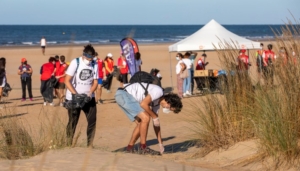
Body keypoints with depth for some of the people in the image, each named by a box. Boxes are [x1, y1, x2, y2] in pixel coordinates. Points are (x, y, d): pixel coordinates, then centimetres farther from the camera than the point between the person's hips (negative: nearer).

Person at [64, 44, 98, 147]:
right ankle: (68, 144, 11)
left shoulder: (94, 65, 0)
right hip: (73, 98, -4)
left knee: (92, 120, -1)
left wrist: (89, 94, -15)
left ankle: (90, 144, 9)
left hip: (88, 97, 4)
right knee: (73, 121, 0)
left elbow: (95, 82, 3)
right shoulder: (75, 63, -11)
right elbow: (67, 81, -12)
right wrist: (76, 94, -22)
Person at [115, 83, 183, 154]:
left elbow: (156, 124, 21)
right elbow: (143, 104, -22)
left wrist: (160, 143, 21)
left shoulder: (157, 102, 15)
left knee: (141, 123, 12)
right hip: (124, 94, -10)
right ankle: (143, 147, -4)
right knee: (145, 118, -14)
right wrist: (155, 117, -9)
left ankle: (130, 147, 22)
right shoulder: (158, 91, -13)